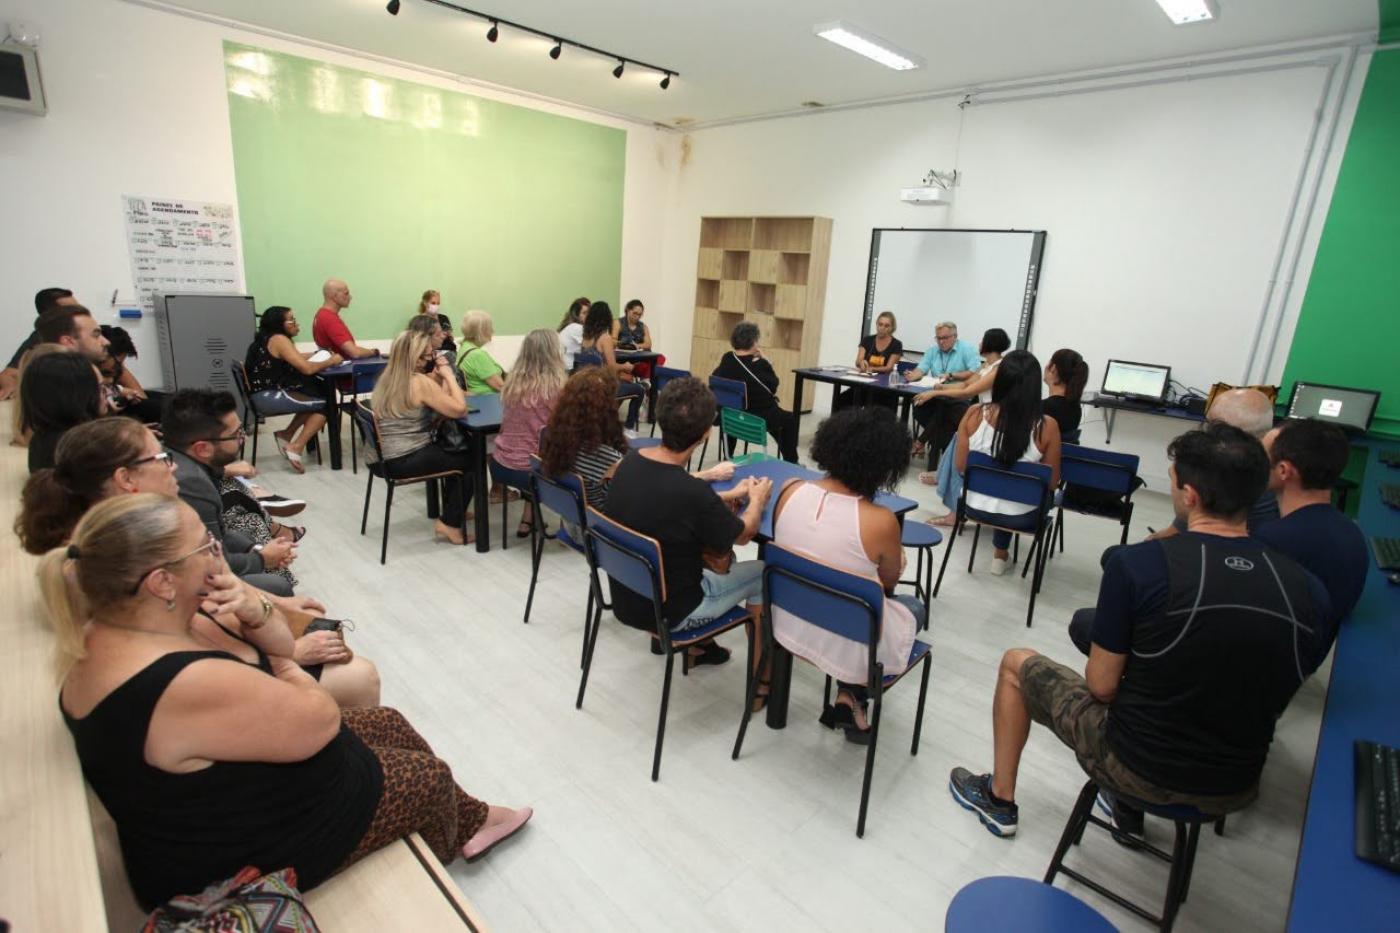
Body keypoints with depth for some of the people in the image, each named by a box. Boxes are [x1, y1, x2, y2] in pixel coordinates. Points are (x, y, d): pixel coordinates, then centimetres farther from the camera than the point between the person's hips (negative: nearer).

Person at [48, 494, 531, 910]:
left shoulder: (111, 630, -8)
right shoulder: (190, 686, -39)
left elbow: (281, 646, 0)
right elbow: (322, 719, -26)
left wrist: (254, 611, -22)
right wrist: (291, 673, -7)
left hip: (219, 803, 9)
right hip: (249, 853, -9)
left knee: (389, 724, 19)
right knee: (430, 775, 8)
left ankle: (470, 822, 39)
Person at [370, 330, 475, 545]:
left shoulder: (387, 379, 10)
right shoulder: (421, 382, -17)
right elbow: (460, 410, -18)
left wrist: (438, 378, 3)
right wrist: (448, 375, -10)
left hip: (390, 458, 9)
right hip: (411, 460, -9)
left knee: (457, 453, 26)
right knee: (472, 460, 8)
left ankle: (452, 510, 35)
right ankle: (450, 524, 10)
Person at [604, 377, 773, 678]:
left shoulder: (630, 462, -11)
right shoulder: (694, 493, -33)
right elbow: (743, 534, -11)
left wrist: (729, 495, 15)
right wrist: (757, 499, 9)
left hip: (626, 597, 7)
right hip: (668, 611, -7)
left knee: (723, 556, 25)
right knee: (762, 573, 10)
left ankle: (698, 645, 36)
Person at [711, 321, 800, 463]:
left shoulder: (727, 360, -9)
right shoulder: (761, 365, -21)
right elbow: (773, 386, -5)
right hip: (761, 419, -5)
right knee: (790, 419, 22)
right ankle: (791, 463, 33)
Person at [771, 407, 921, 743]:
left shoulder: (790, 490, -13)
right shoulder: (880, 521, -26)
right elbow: (889, 583, -5)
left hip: (789, 627, 5)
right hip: (848, 648, -5)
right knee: (913, 606, 26)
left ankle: (847, 697, 25)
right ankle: (851, 697, 16)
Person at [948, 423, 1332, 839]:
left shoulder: (1137, 564, -24)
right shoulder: (1310, 591, -11)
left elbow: (1102, 685, -16)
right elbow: (1274, 693, 3)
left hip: (1137, 765, -5)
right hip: (1234, 790, 5)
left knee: (1016, 664, 17)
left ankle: (999, 800, 31)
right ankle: (1130, 807, 42)